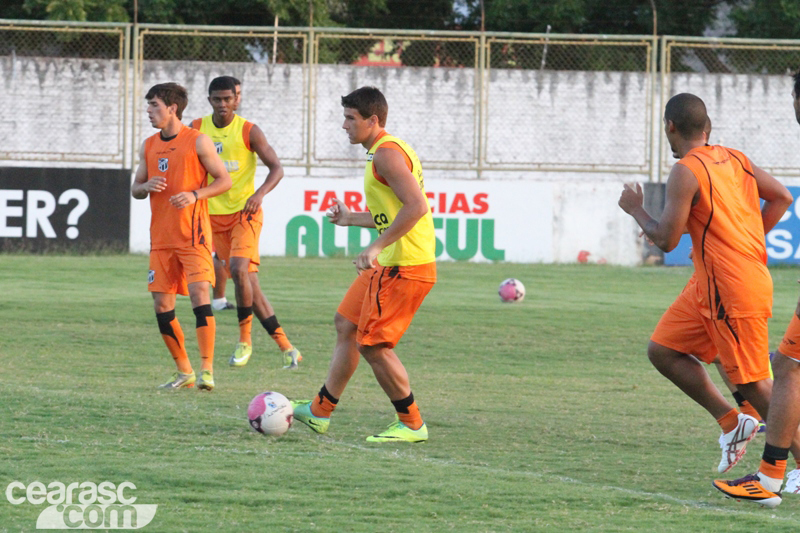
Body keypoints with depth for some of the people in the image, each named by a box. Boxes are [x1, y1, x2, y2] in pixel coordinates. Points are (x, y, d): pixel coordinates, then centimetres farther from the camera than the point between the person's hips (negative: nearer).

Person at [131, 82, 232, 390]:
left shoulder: (198, 142, -5)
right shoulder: (149, 146, 12)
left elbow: (224, 180, -3)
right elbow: (135, 189, 18)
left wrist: (195, 195, -18)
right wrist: (147, 186, -6)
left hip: (193, 234, -6)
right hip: (161, 237, 6)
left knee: (199, 293, -18)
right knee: (162, 304, 3)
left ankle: (207, 369, -17)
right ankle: (183, 371, 15)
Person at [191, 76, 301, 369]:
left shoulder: (248, 131, -6)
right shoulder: (197, 129, 3)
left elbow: (276, 169, -8)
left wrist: (259, 193, -24)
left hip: (244, 212, -4)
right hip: (214, 215, 4)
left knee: (239, 270, -25)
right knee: (248, 283, 2)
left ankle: (245, 339, -10)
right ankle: (285, 346, 10)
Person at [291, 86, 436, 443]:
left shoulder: (386, 153, -17)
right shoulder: (382, 152, 16)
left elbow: (416, 206, -27)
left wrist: (376, 247, -28)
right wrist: (352, 219, 27)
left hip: (404, 268, -11)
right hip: (387, 266, 11)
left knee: (372, 344, -7)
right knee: (347, 324, 17)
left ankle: (411, 425, 3)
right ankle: (320, 412, 27)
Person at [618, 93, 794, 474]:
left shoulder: (686, 172, -16)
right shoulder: (734, 159, 9)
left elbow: (666, 239, -17)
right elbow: (781, 197, 13)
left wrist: (635, 210, 1)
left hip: (734, 292, -9)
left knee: (752, 384, -3)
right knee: (663, 350, 12)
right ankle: (731, 422, 13)